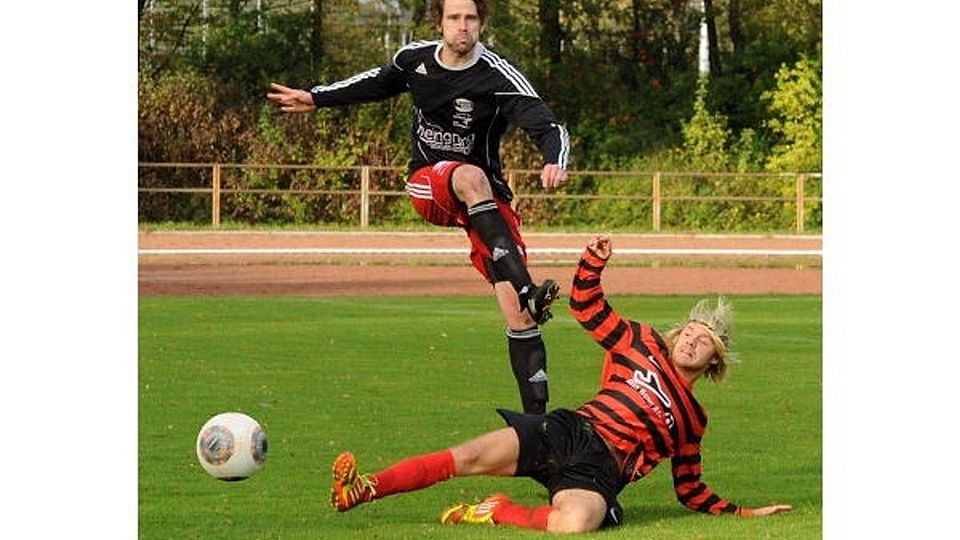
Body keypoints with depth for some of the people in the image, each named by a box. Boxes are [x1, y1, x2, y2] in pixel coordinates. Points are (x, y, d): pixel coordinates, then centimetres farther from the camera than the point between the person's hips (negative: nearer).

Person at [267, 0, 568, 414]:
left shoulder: (499, 78, -16)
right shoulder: (415, 58, -2)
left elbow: (548, 127, -25)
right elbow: (379, 83, 22)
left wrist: (555, 162, -47)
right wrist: (316, 99, 27)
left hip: (487, 200, -1)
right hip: (427, 184, 1)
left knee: (515, 311, -13)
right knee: (472, 177, -37)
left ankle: (537, 412, -10)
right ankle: (526, 291, -48)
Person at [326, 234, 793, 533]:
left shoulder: (691, 421, 21)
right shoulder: (642, 344, 20)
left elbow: (690, 490, 27)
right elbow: (587, 308, 20)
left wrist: (745, 513, 20)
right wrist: (594, 262, 4)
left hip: (600, 467, -1)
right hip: (570, 431, 2)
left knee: (575, 525, -39)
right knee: (472, 456, -22)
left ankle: (497, 513, -16)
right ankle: (363, 489, -27)